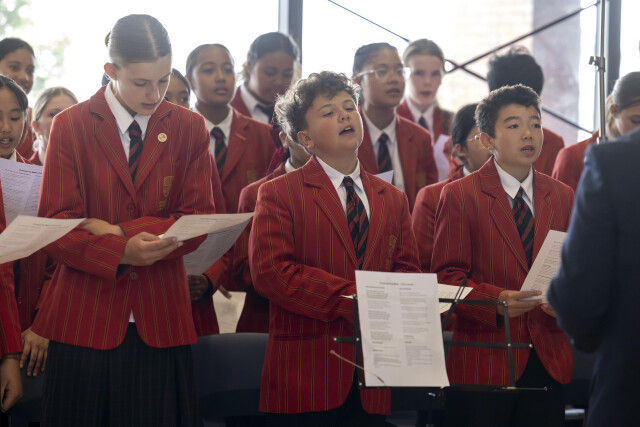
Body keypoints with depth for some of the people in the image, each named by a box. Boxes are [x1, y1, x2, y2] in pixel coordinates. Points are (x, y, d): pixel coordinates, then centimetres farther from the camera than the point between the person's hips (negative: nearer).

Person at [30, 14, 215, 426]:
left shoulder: (190, 128, 7)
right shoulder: (71, 126, 1)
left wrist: (119, 231, -11)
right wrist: (121, 252, -23)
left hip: (161, 320, 1)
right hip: (86, 320, -1)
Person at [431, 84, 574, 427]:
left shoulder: (562, 197, 13)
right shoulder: (459, 196, -1)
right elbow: (447, 276, -6)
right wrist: (496, 300, -23)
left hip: (549, 359, 4)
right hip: (483, 360, -4)